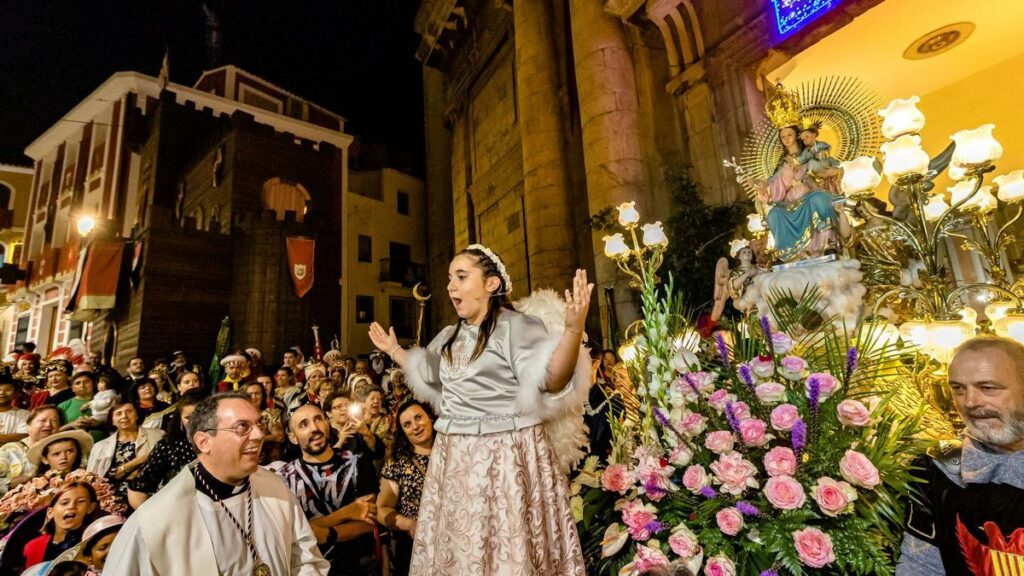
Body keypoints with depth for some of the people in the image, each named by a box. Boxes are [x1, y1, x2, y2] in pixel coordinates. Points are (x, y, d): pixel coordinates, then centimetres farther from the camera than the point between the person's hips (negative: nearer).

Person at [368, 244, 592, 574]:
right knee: (456, 547, 21)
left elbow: (551, 382, -25)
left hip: (505, 455, -7)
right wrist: (394, 351, 29)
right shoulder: (449, 337, 11)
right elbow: (427, 376, 28)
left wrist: (574, 329, -39)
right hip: (454, 456, 8)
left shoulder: (518, 326, -12)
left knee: (509, 548, 9)